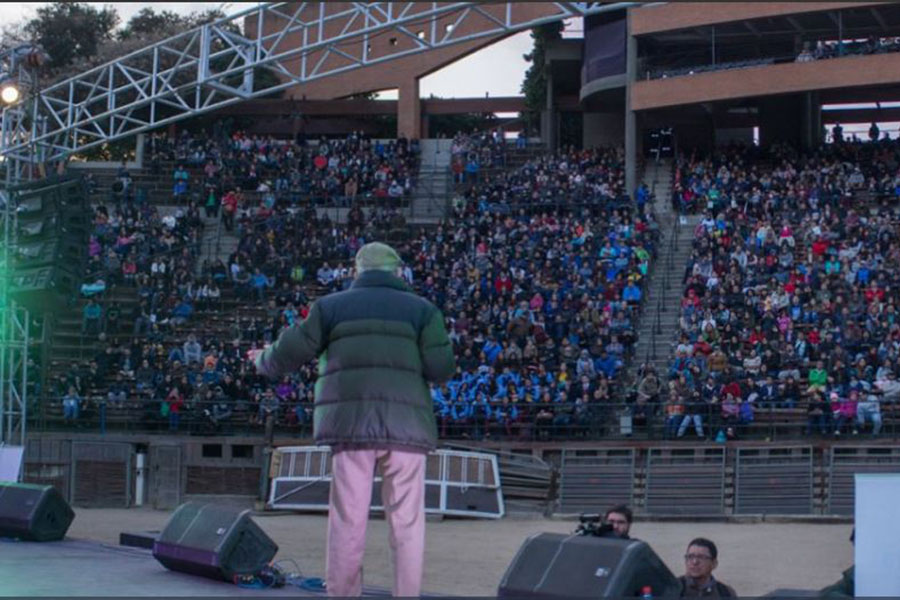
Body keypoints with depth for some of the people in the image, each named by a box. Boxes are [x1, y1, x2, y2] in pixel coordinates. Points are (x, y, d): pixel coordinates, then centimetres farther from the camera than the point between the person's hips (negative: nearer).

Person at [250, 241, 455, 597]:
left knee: (348, 519, 2)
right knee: (406, 521, 2)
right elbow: (441, 368, 1)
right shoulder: (421, 309, 11)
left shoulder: (332, 306, 13)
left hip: (352, 421, 1)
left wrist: (263, 362, 32)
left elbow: (291, 352, 11)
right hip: (405, 423, 0)